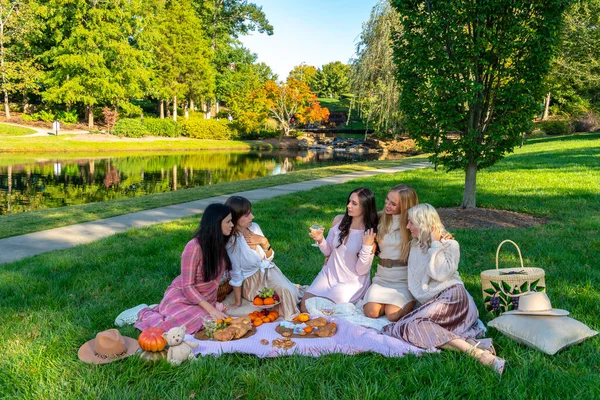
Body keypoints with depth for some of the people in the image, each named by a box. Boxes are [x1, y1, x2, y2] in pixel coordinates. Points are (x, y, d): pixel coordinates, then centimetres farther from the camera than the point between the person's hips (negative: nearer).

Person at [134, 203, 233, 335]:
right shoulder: (195, 247, -23)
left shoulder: (220, 244, -3)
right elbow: (187, 287, -20)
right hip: (183, 297, -7)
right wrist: (211, 309, -24)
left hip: (204, 299, 7)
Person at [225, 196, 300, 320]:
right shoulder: (232, 241, -24)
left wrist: (264, 241, -20)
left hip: (268, 269, 5)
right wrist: (238, 302, -9)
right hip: (251, 280, -5)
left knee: (290, 291, -15)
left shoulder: (254, 227, -10)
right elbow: (235, 274, -16)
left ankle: (292, 320, 10)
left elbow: (269, 258, 0)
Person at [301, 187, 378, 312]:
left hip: (352, 282, -4)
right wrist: (320, 240, -15)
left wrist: (366, 246, -27)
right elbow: (328, 252, 6)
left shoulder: (370, 234, -15)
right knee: (304, 306, -9)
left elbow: (361, 270, -13)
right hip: (329, 275, 4)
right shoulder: (339, 220, -5)